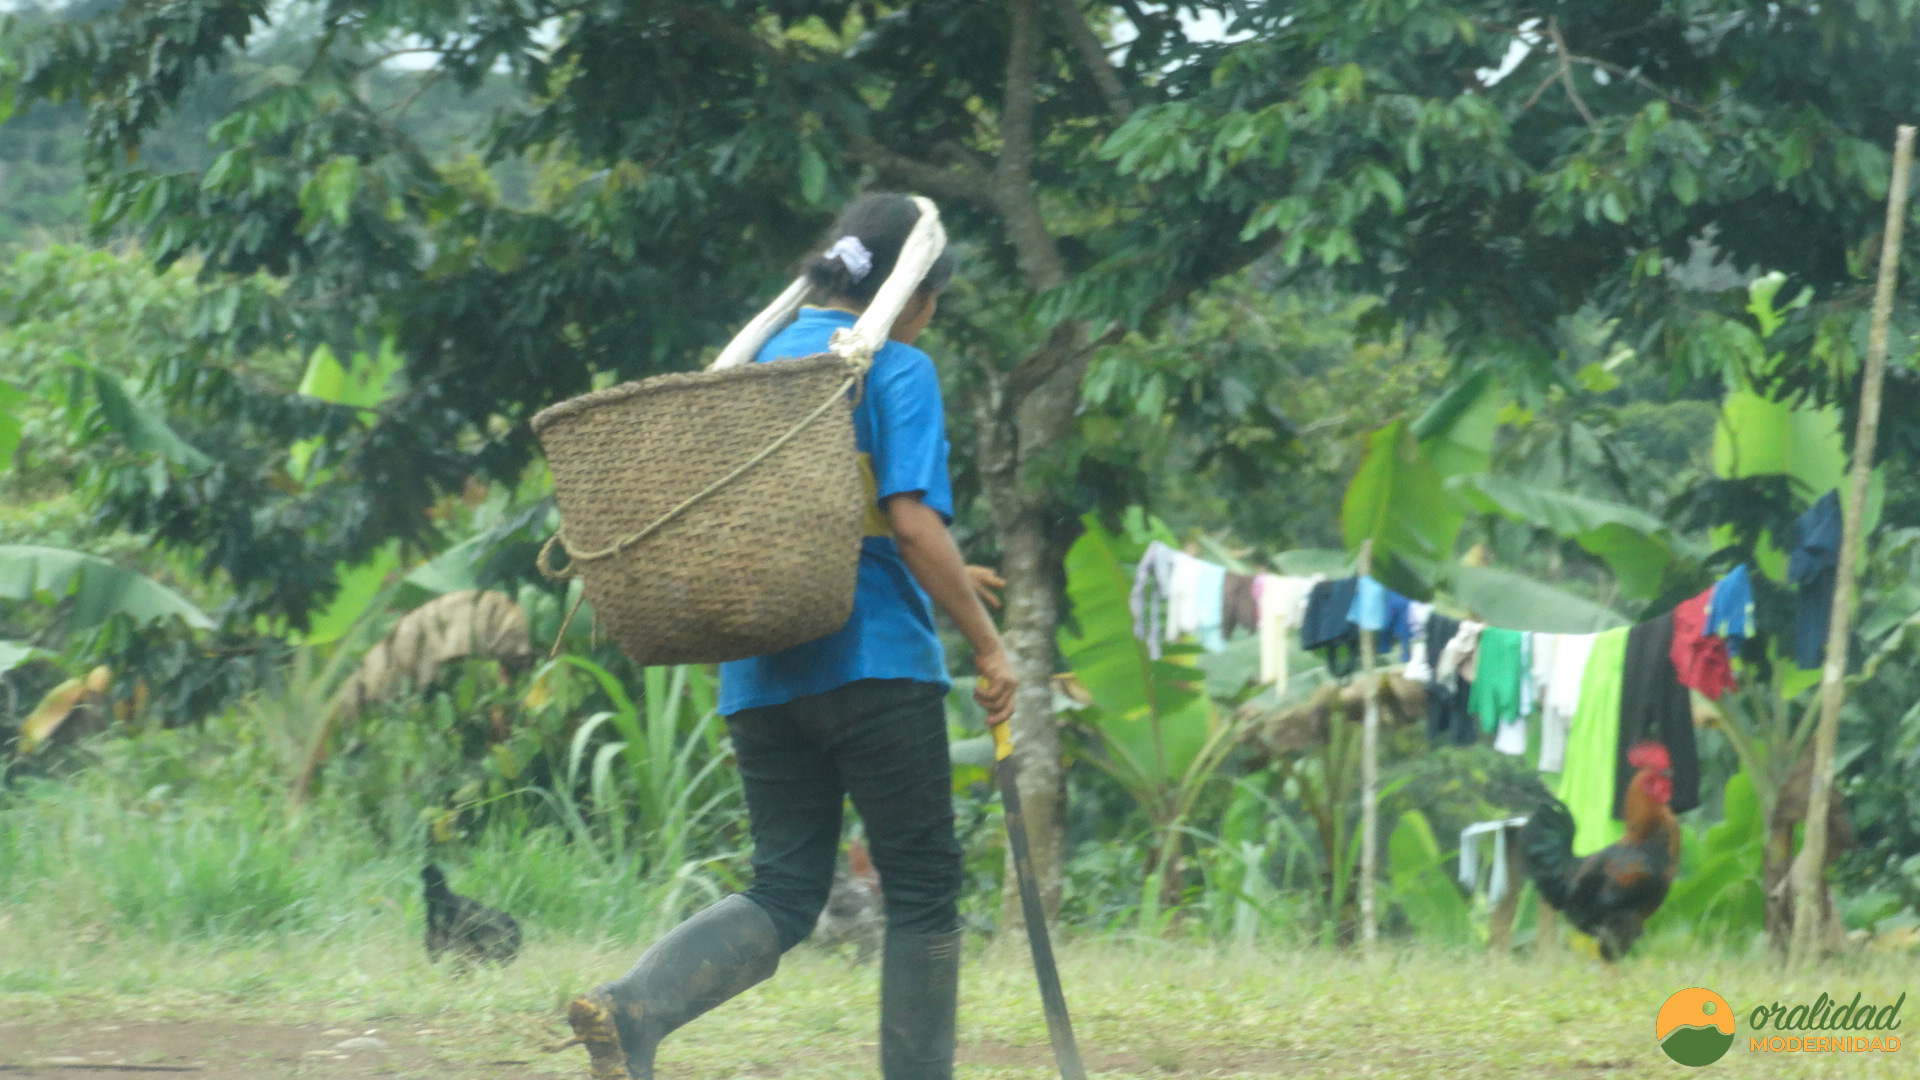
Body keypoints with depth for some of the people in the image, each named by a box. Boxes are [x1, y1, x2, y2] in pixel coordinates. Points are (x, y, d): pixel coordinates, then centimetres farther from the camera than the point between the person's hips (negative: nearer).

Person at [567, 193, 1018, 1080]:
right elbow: (913, 523, -17)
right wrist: (986, 644, -10)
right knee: (922, 886, 6)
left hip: (763, 673, 6)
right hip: (873, 662, -6)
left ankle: (631, 1006, -19)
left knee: (784, 894, 6)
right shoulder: (895, 371, -6)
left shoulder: (763, 363, 15)